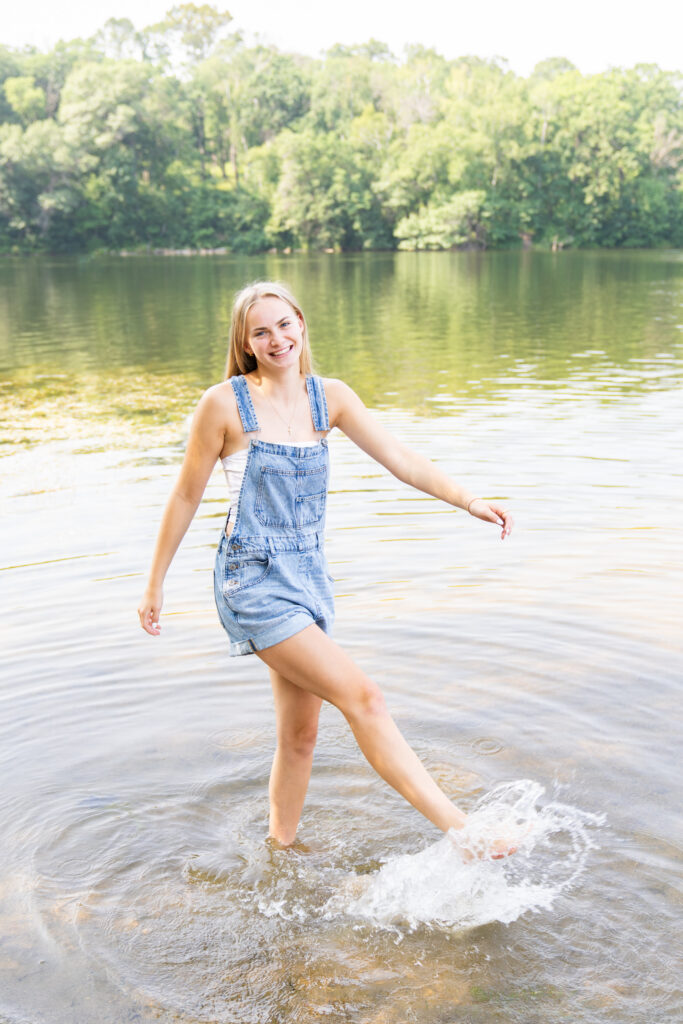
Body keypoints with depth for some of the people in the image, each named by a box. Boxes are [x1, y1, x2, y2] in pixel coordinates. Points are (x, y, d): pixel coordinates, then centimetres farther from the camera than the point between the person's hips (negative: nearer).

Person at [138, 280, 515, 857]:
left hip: (310, 575, 6)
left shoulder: (330, 397, 4)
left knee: (300, 737, 14)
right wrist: (155, 584, 3)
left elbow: (400, 459, 1)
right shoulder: (224, 404, -9)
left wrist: (468, 500, -14)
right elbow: (186, 497, -2)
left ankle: (280, 848, 33)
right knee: (363, 698, -14)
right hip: (252, 580, -6)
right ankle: (462, 831, -11)